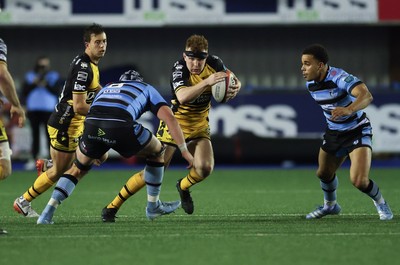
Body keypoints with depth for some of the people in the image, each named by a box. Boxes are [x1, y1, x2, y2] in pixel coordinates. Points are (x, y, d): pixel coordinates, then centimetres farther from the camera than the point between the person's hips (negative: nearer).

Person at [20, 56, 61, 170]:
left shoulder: (54, 76, 8)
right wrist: (35, 82, -9)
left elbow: (55, 91, -2)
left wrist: (46, 84, -15)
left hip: (48, 110, -1)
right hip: (33, 110, 1)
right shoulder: (30, 75, 11)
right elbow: (25, 91, 3)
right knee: (35, 134, 0)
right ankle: (34, 158, 1)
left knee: (50, 134, -7)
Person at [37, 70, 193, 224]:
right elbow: (169, 118, 19)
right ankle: (153, 206, 32)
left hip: (92, 124, 3)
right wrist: (184, 150, 20)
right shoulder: (147, 89, 32)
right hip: (121, 126, -3)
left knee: (78, 169, 28)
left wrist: (98, 152, 56)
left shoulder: (106, 88, 42)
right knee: (157, 152, 26)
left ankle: (48, 212, 12)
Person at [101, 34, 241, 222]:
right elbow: (182, 96, -44)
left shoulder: (214, 63, -13)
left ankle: (184, 186, 18)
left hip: (200, 125, 4)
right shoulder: (179, 69, -27)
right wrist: (206, 82, -56)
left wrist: (234, 87, -25)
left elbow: (232, 80, -1)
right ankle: (112, 206, 3)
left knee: (205, 168, -18)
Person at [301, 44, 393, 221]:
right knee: (324, 174, 15)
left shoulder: (339, 78, -30)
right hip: (334, 132, 7)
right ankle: (330, 205, 47)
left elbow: (366, 96, -46)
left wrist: (349, 109, -63)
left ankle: (381, 204, 12)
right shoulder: (311, 84, -6)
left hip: (357, 131, -7)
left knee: (359, 181, -19)